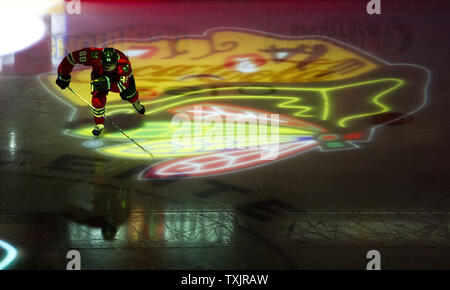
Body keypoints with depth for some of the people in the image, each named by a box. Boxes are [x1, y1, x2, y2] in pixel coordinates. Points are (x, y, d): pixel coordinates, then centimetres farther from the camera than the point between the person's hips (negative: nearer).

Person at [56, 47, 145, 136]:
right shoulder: (95, 55, -42)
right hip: (99, 74, 0)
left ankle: (136, 104, 36)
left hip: (119, 75, 0)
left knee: (128, 93, -5)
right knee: (98, 97, -19)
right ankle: (99, 124, 4)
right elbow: (71, 57, -33)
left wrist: (107, 83, -56)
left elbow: (122, 86, -42)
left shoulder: (124, 65, -43)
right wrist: (63, 77, -23)